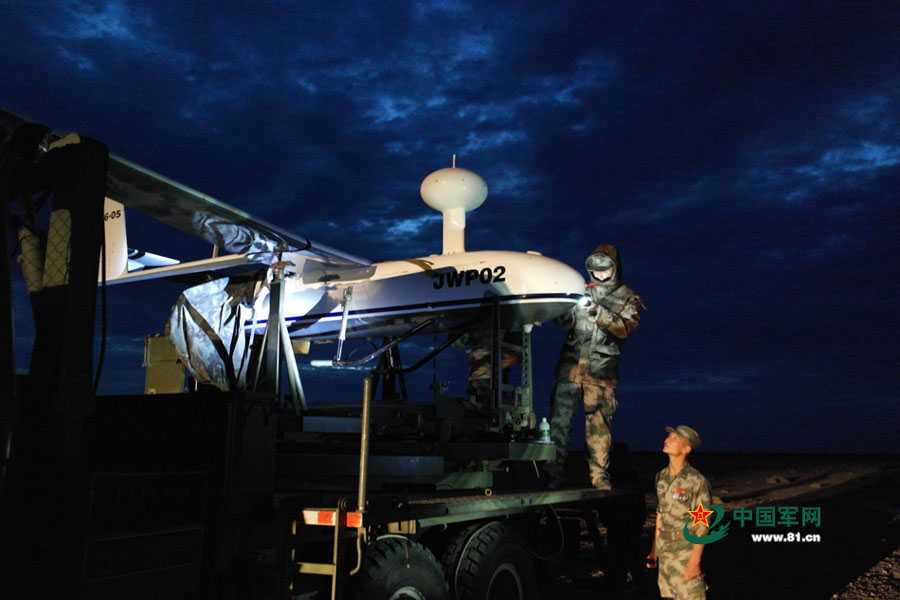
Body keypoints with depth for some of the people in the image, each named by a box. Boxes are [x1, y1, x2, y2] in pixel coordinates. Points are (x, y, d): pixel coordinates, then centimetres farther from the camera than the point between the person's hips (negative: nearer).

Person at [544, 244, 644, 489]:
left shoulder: (627, 298, 8)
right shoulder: (582, 289, 13)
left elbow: (625, 328, -10)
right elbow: (563, 323, 10)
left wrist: (597, 312, -23)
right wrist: (569, 308, -12)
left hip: (600, 370, -2)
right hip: (571, 364, 2)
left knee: (598, 425, 0)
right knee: (559, 417, -2)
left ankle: (600, 480, 10)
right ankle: (553, 475, 4)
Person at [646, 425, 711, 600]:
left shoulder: (697, 481, -15)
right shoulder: (662, 476, 5)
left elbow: (703, 525, -13)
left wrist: (694, 562, -16)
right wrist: (654, 549, 14)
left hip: (686, 550, -6)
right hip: (665, 550, 6)